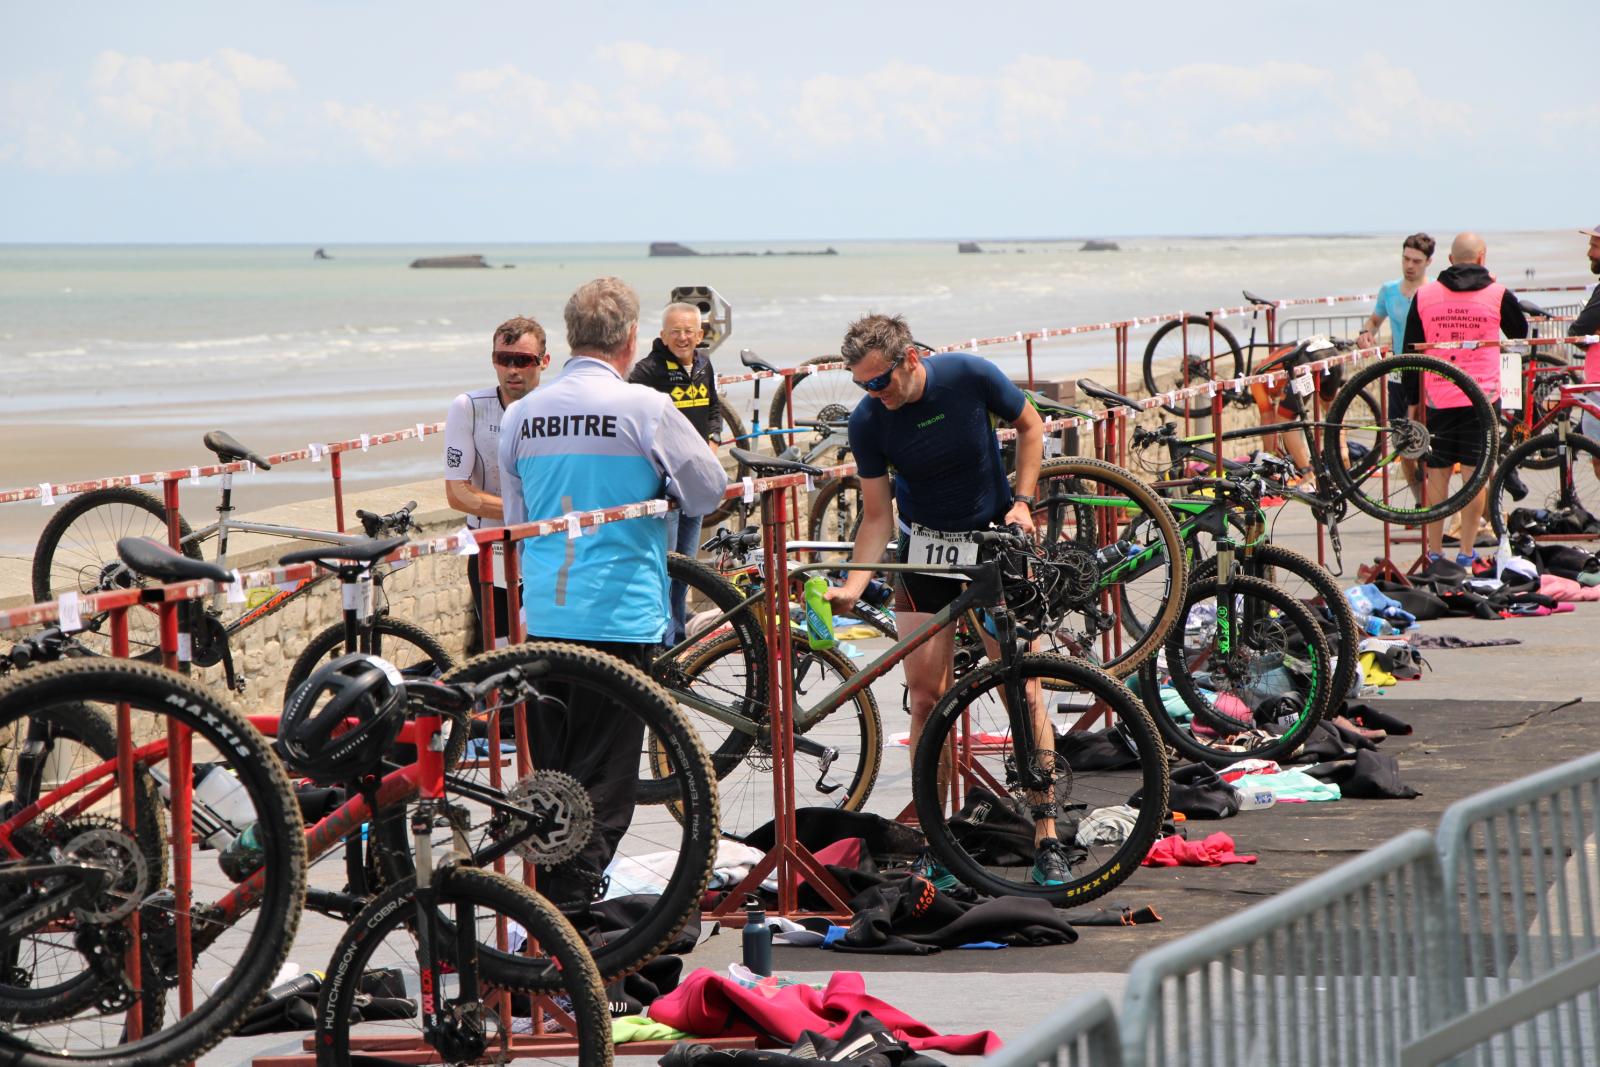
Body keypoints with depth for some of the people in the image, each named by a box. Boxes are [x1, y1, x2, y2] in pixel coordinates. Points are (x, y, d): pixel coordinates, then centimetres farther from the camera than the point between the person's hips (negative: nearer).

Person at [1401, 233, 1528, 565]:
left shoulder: (1424, 295, 3)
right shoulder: (1498, 294, -2)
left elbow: (1411, 350, 6)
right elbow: (1520, 332, 16)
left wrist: (1412, 401, 14)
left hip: (1437, 397, 1)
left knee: (1436, 474, 7)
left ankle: (1434, 551, 9)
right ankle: (1467, 552, 5)